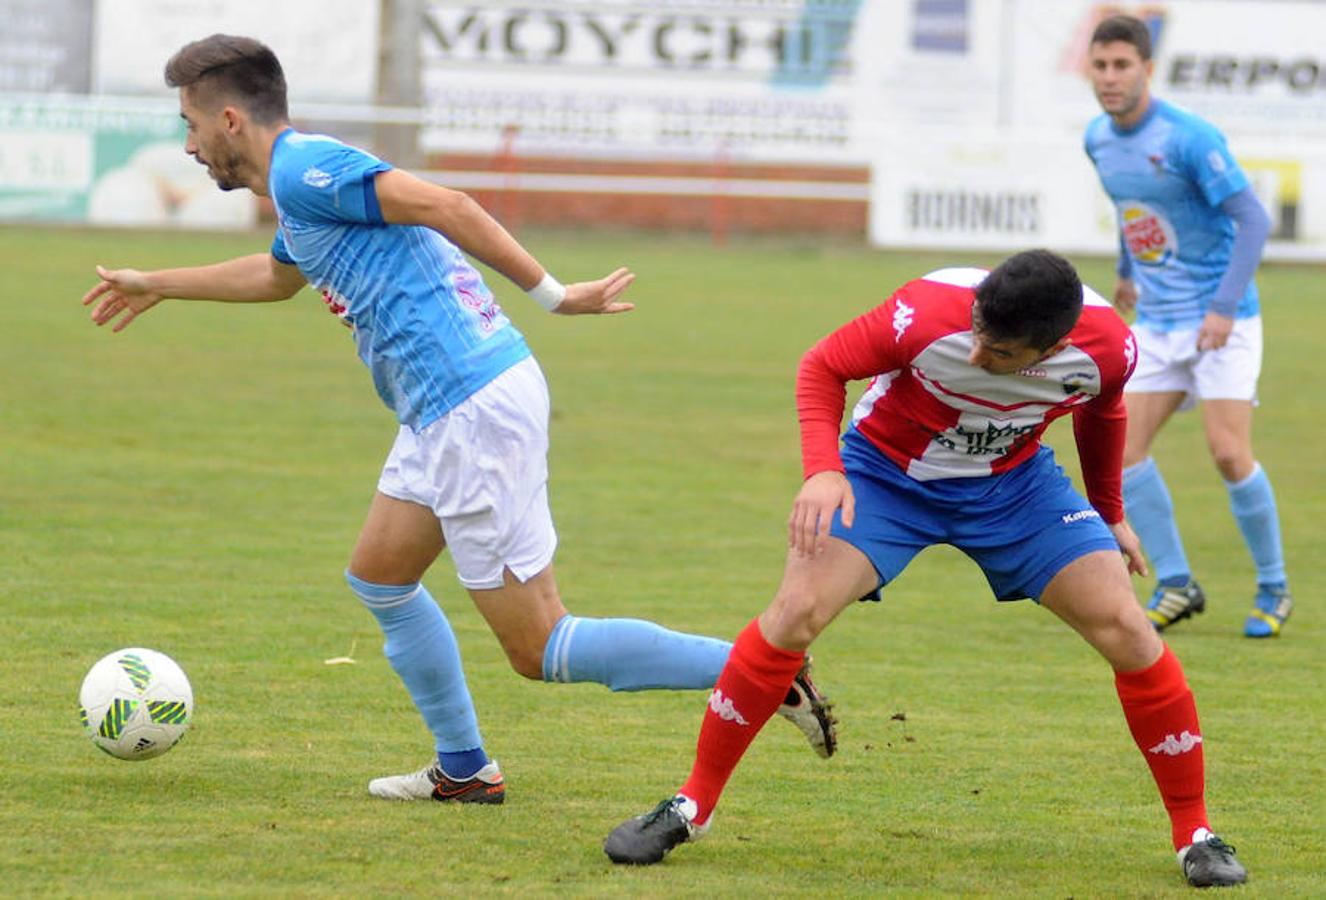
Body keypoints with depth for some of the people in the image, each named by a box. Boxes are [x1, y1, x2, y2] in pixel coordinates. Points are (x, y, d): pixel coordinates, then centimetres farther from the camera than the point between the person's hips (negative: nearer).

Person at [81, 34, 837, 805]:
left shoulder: (302, 168, -11)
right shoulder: (301, 181, 21)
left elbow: (443, 206, -21)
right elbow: (279, 276, 44)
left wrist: (551, 295, -20)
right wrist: (159, 286, 54)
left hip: (474, 408, -10)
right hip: (449, 413, 10)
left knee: (539, 649, -7)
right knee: (378, 576, 21)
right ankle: (463, 770, 26)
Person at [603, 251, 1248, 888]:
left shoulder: (1108, 348, -25)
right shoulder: (928, 314, -35)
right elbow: (824, 366, -17)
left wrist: (1109, 515, 16)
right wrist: (822, 470, -33)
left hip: (1015, 482, 2)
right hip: (885, 469, -2)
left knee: (1127, 630, -12)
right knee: (797, 609, -21)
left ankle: (1194, 835, 4)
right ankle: (692, 806, -5)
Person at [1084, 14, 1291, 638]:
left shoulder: (1190, 139, -20)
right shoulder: (1098, 139, 3)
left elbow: (1253, 220, -20)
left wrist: (1225, 307, -27)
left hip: (1222, 322, -7)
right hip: (1158, 324, 7)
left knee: (1228, 452, -14)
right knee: (1123, 448, -6)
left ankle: (1273, 590, 4)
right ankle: (1175, 585, 5)